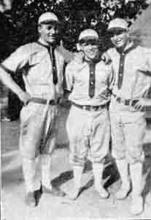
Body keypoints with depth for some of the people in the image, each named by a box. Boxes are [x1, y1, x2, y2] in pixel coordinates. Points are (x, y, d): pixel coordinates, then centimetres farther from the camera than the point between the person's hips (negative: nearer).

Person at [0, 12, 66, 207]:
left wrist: (60, 94, 10)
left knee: (47, 149, 15)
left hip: (52, 108, 6)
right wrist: (20, 92, -16)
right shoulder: (29, 50, -8)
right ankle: (31, 189, 17)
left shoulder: (59, 55, 11)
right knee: (30, 150, 3)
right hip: (34, 107, -6)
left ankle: (46, 184, 29)